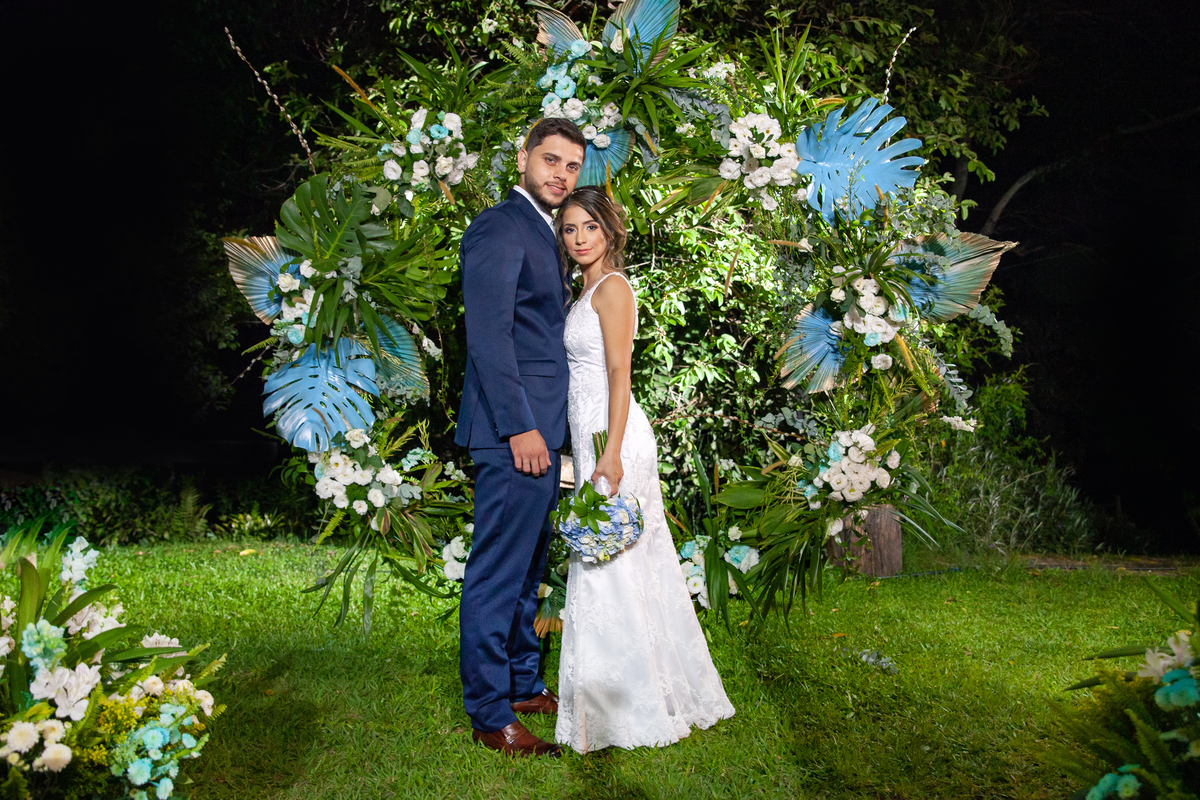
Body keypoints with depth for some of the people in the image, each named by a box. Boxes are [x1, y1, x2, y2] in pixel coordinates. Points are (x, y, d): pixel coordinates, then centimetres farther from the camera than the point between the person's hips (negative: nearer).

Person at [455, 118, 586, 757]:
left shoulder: (541, 233, 20)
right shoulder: (499, 227, -10)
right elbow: (488, 334, -18)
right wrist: (520, 426, -21)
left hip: (540, 428, 10)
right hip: (513, 429, -10)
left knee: (527, 568, 18)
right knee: (497, 572, -3)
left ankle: (523, 685, 30)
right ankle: (490, 716, 6)